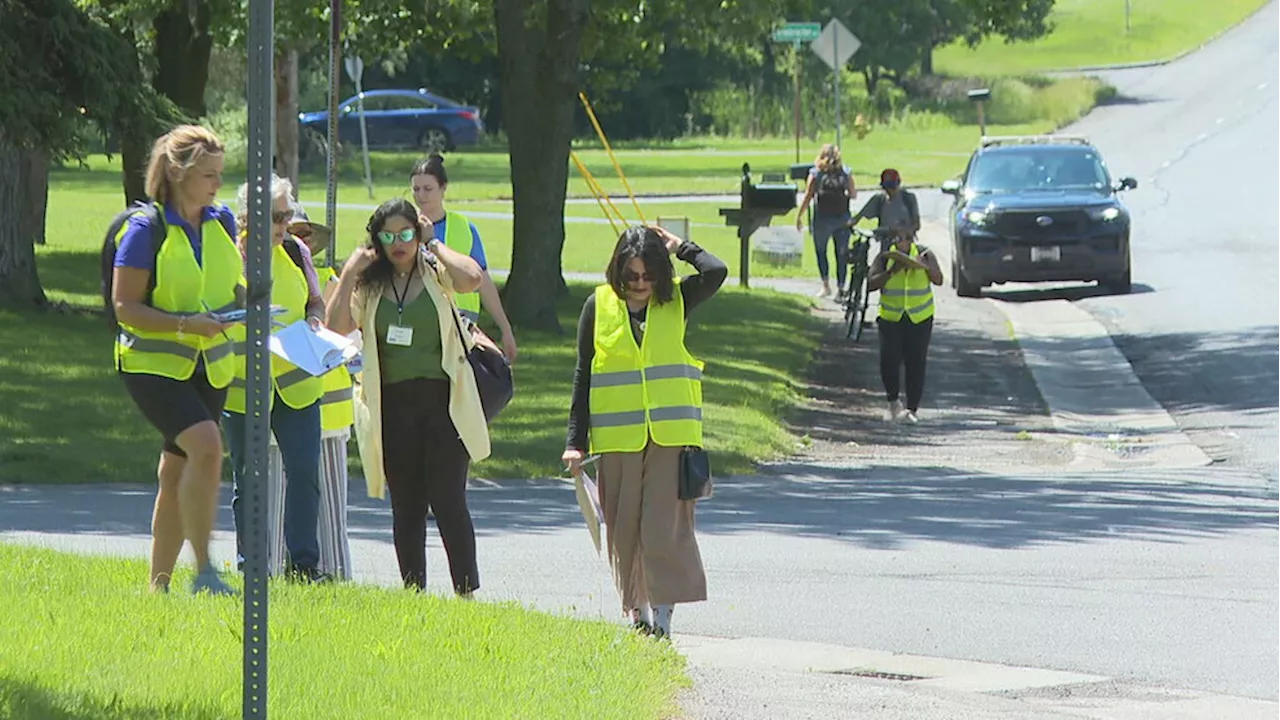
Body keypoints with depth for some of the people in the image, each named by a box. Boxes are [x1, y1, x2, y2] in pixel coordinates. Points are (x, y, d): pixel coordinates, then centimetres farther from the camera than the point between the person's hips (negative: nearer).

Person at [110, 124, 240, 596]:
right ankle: (203, 571, -22)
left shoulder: (221, 222, 7)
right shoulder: (146, 229, -12)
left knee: (177, 474, 10)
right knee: (205, 445, -26)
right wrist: (186, 324, -24)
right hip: (153, 363, -7)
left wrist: (241, 302, 0)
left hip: (208, 366, 7)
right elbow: (125, 307, -14)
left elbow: (233, 281, 23)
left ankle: (159, 584, 19)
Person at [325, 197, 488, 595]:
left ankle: (467, 590, -5)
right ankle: (413, 591, 13)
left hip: (442, 401, -3)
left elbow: (472, 278, -19)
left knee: (447, 499, -9)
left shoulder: (435, 274, 3)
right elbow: (338, 325, -6)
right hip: (392, 405, 3)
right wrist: (349, 274, -7)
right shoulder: (369, 286, 8)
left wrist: (434, 245, -6)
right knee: (406, 504, 7)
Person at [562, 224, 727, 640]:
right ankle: (635, 608, 17)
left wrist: (680, 247, 0)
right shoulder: (599, 306, 3)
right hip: (618, 435, 1)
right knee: (623, 526, 5)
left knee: (664, 523, -9)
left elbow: (716, 272, -15)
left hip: (670, 433, -1)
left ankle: (662, 608, -7)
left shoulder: (676, 302, 4)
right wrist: (576, 441, 3)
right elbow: (584, 376, 7)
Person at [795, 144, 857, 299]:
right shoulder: (846, 173, 0)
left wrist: (799, 216, 2)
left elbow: (808, 197, -6)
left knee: (820, 251, 13)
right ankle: (840, 287, 9)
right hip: (843, 219, 2)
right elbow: (853, 194, 6)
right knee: (841, 254, 9)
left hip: (823, 220, -2)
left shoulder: (816, 174, -6)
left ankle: (826, 285, 5)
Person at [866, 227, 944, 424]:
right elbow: (871, 283, -8)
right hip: (891, 317, 0)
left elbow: (938, 280, -3)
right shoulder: (885, 257, -1)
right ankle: (893, 401, 15)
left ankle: (912, 408, 6)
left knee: (915, 363, -1)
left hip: (920, 318, 0)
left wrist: (927, 266, -22)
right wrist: (891, 272, -22)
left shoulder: (924, 254, 1)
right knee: (889, 361, -9)